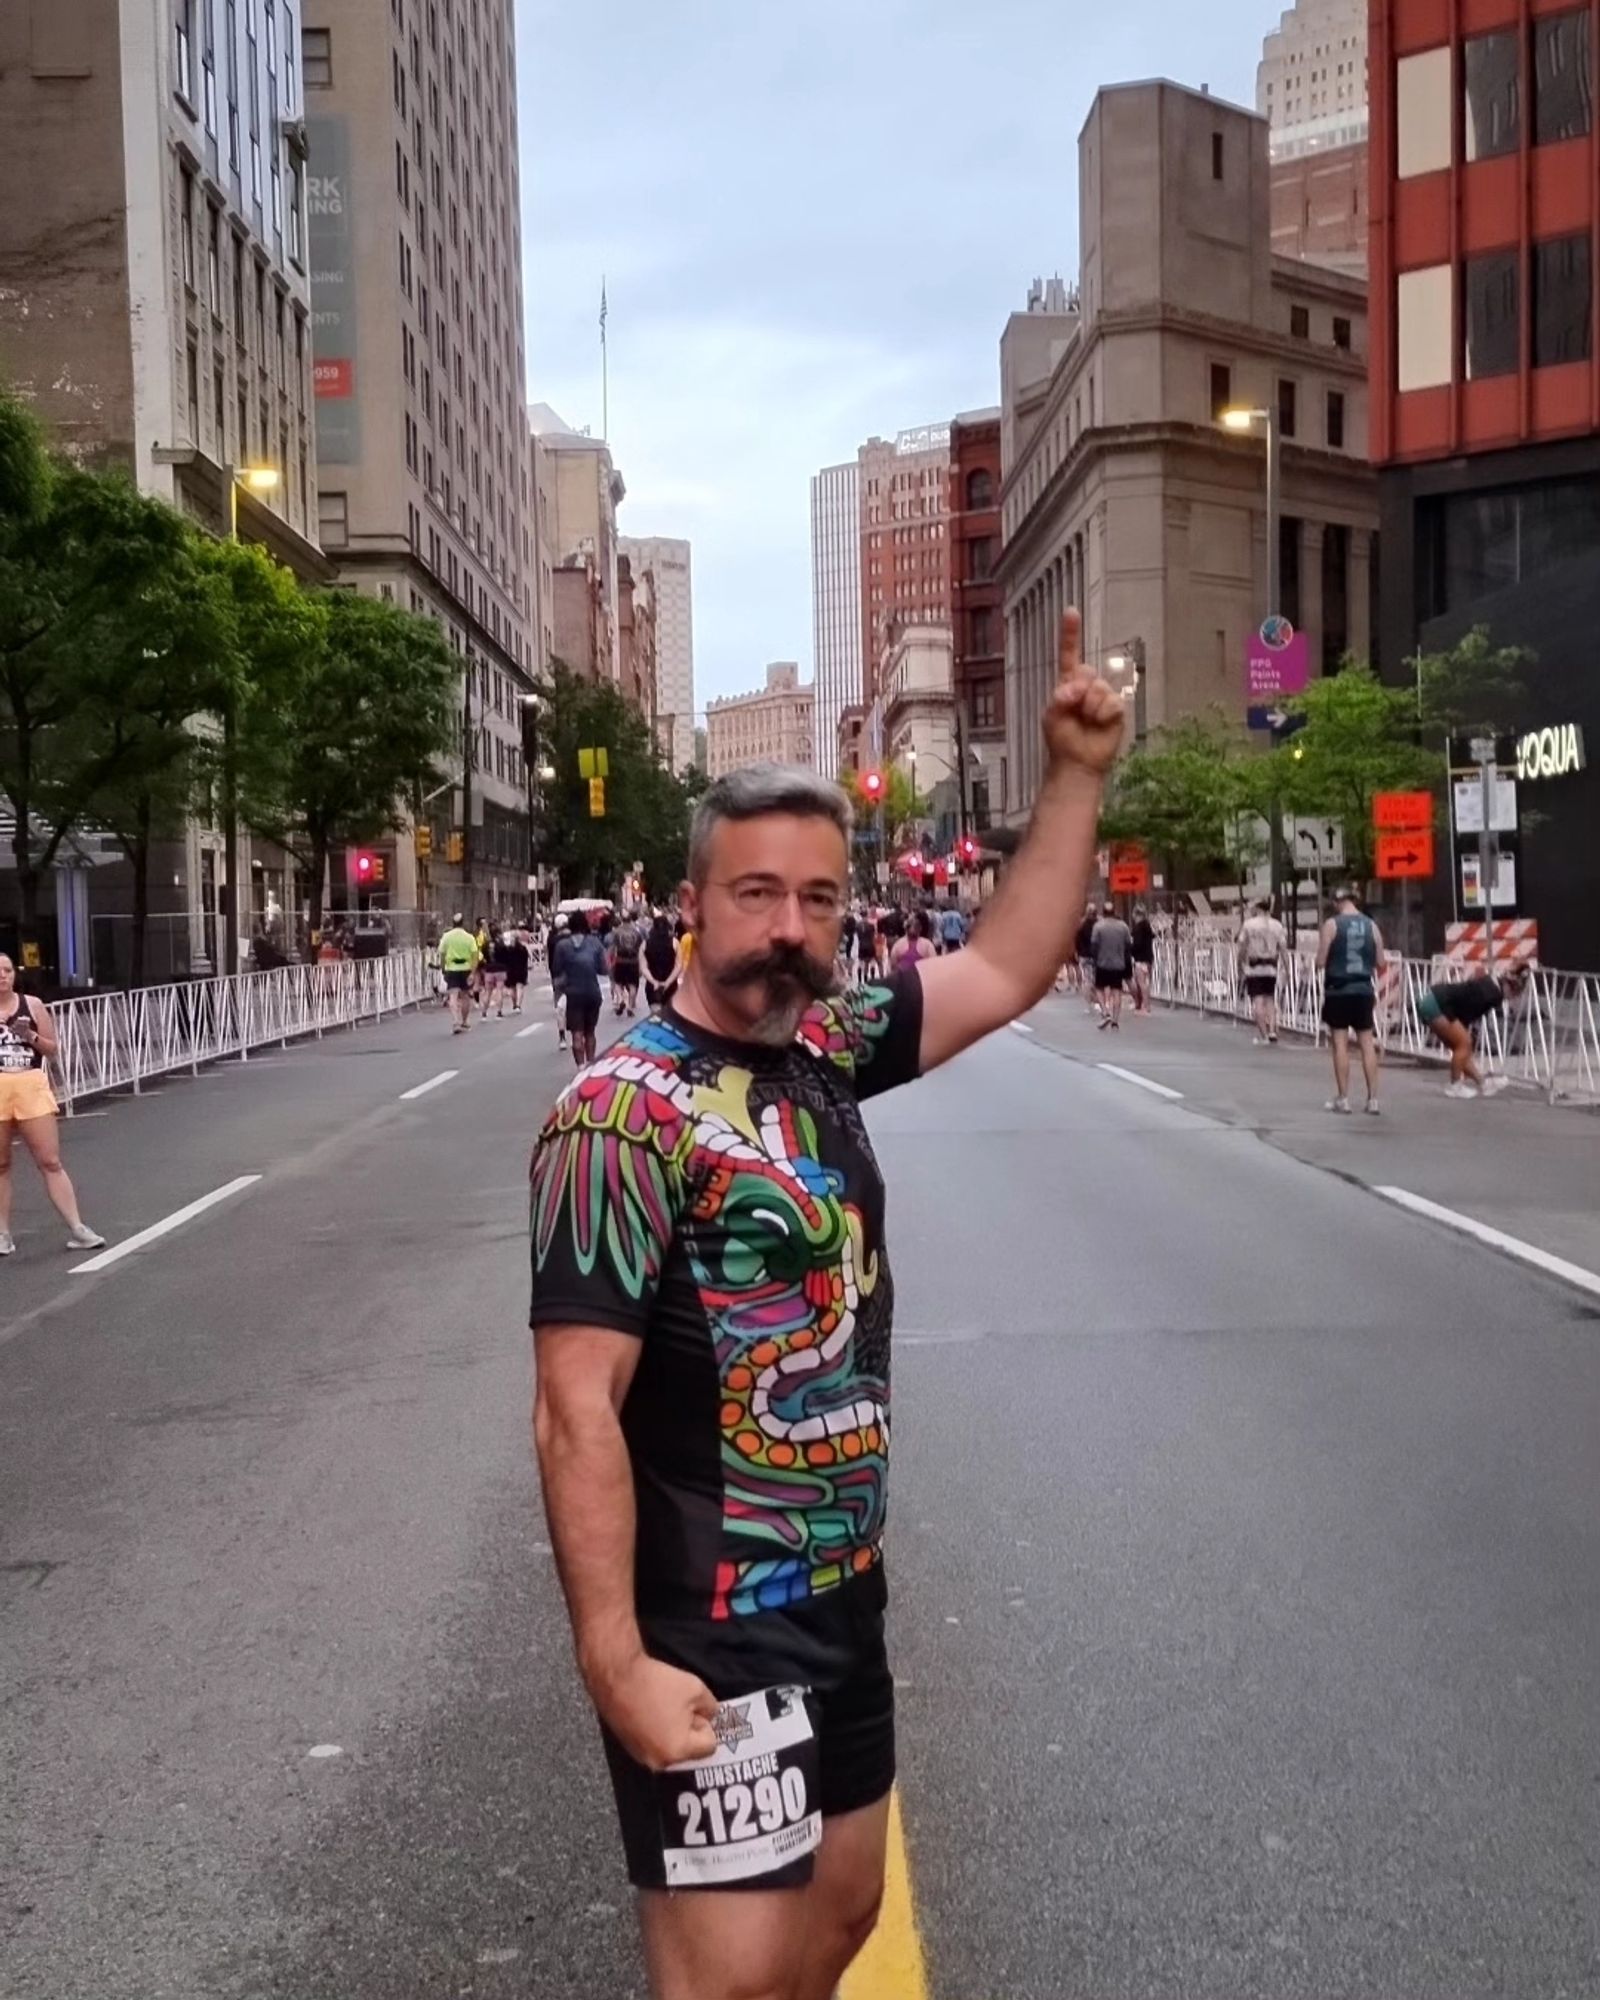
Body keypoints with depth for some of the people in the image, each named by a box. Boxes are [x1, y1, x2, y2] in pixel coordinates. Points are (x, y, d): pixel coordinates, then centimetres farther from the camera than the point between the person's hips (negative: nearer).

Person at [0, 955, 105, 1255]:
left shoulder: (32, 1005, 4)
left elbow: (52, 1048, 9)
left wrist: (31, 1036, -11)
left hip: (31, 1087, 0)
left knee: (51, 1162, 1)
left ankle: (76, 1228, 2)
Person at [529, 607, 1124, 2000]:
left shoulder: (826, 1047, 1)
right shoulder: (627, 1112, -21)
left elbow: (1007, 971, 13)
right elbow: (578, 1411, -22)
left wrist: (1076, 777, 5)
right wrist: (614, 1661, -24)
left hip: (840, 1598, 8)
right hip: (707, 1640, -8)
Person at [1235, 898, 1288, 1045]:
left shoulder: (1248, 924, -4)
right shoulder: (1277, 925, 3)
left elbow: (1241, 948, -3)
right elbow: (1283, 948, 1)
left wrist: (1240, 967, 8)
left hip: (1253, 968, -3)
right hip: (1271, 968, 3)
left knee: (1257, 1001, -2)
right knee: (1270, 999, 15)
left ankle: (1262, 1034, -4)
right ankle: (1272, 1030, 4)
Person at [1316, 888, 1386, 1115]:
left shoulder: (1332, 924, -6)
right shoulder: (1371, 925, 4)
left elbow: (1321, 961, -8)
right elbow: (1380, 963, 7)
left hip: (1338, 990, -3)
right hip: (1363, 990, 3)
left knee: (1341, 1044, 1)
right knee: (1367, 1043, 7)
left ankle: (1343, 1099, 3)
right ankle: (1373, 1098, 7)